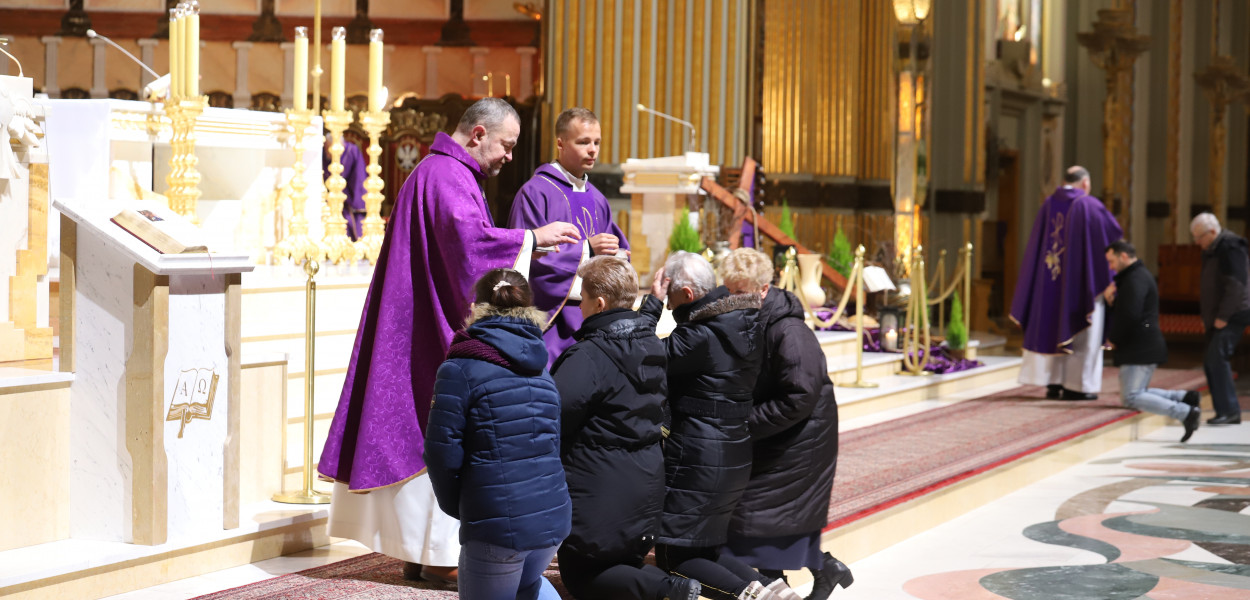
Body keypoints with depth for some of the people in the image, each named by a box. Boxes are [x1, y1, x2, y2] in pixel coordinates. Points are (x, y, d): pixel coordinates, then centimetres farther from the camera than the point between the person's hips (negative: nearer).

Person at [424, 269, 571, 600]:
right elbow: (556, 445, 13)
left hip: (496, 526, -7)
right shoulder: (542, 371, 11)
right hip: (553, 517, 7)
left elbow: (443, 451, -11)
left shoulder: (460, 369, -8)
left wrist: (455, 505, 6)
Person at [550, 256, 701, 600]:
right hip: (646, 490, 9)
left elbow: (554, 416, -24)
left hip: (599, 496, -9)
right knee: (626, 565, 25)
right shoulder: (652, 346, 7)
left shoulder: (589, 356, -21)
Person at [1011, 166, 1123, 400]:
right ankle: (1077, 386, 3)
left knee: (1051, 328, 12)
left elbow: (1036, 244, 8)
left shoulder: (1048, 204, 4)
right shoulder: (1088, 205, -9)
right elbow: (1115, 232, -4)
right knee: (1081, 332, 3)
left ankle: (1053, 383, 12)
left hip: (1049, 281, 5)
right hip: (1081, 280, -4)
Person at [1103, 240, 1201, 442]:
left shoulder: (1136, 279, -13)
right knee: (1137, 394, 15)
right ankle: (1184, 398, 8)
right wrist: (1111, 300, 4)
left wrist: (1114, 339, -11)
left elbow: (1130, 315, -24)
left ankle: (1186, 413, -20)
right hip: (1143, 349, 11)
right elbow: (1122, 310, 23)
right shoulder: (1137, 276, 21)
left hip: (1140, 349, -11)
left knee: (1131, 397, -14)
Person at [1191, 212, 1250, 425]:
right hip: (1217, 317, 10)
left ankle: (1229, 410, -14)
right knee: (1211, 363, 7)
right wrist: (1207, 316, 17)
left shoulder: (1231, 248, -16)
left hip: (1233, 316, -10)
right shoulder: (1211, 250, 14)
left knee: (1216, 359, -16)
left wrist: (1223, 317, -21)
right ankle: (1229, 412, 11)